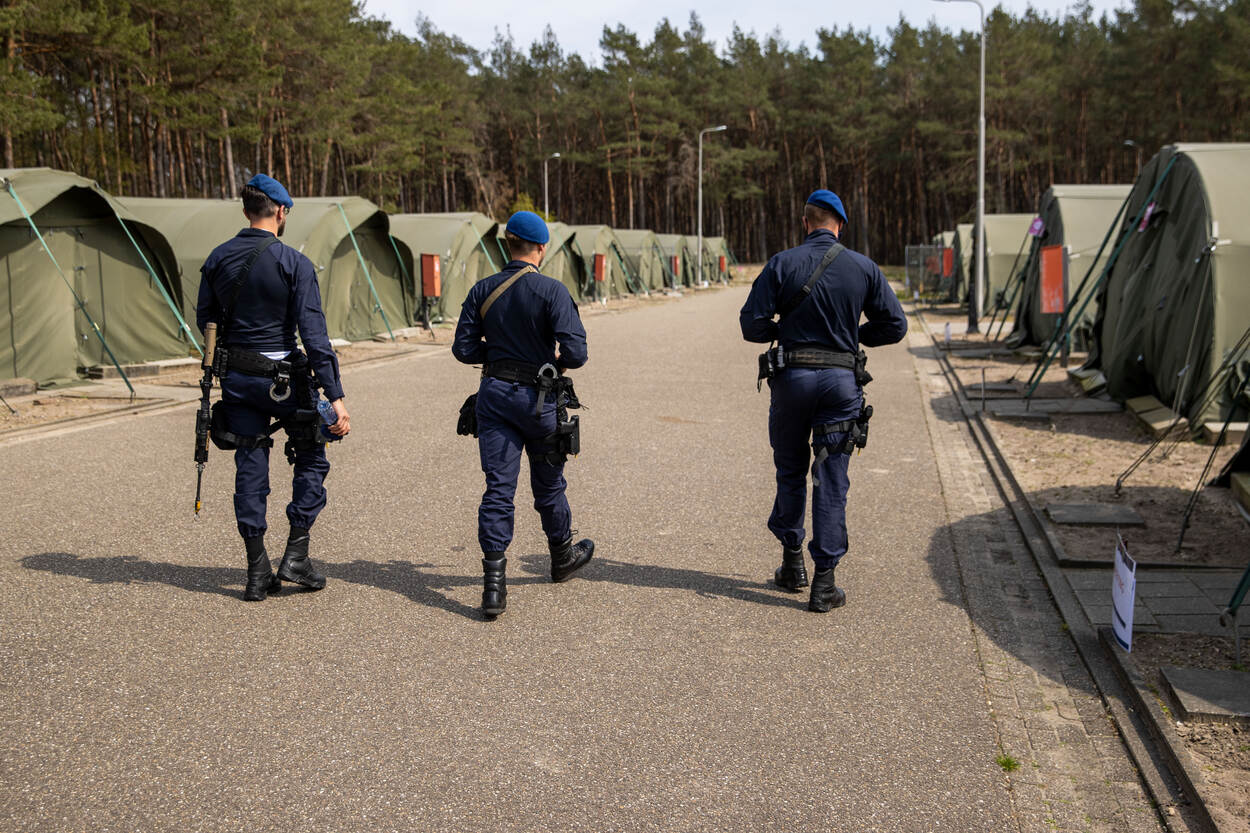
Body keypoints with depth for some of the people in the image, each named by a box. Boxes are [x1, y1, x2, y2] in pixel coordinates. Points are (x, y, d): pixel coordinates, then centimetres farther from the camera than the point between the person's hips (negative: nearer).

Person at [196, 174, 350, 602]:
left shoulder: (218, 258, 3)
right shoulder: (294, 263, -12)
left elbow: (205, 319, 11)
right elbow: (313, 333, -18)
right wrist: (335, 396, -18)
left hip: (235, 378, 5)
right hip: (283, 378, -5)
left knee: (250, 468, 10)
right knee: (311, 458, 14)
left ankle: (257, 573, 12)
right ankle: (295, 555, 9)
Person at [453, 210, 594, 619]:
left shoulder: (483, 290, -1)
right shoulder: (552, 291, -13)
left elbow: (464, 349, 1)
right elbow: (575, 352, -18)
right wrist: (559, 361, 4)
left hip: (494, 395, 3)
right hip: (538, 399, -2)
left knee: (498, 489, 1)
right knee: (548, 483, 17)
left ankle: (494, 584, -7)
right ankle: (563, 556, 40)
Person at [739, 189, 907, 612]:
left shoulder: (781, 264, -4)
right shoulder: (864, 268, 1)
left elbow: (752, 325, -7)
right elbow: (895, 326, 4)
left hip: (792, 377, 0)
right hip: (842, 381, 1)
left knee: (790, 471, 16)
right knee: (831, 481, 4)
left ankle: (792, 562, 25)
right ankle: (824, 582, 4)